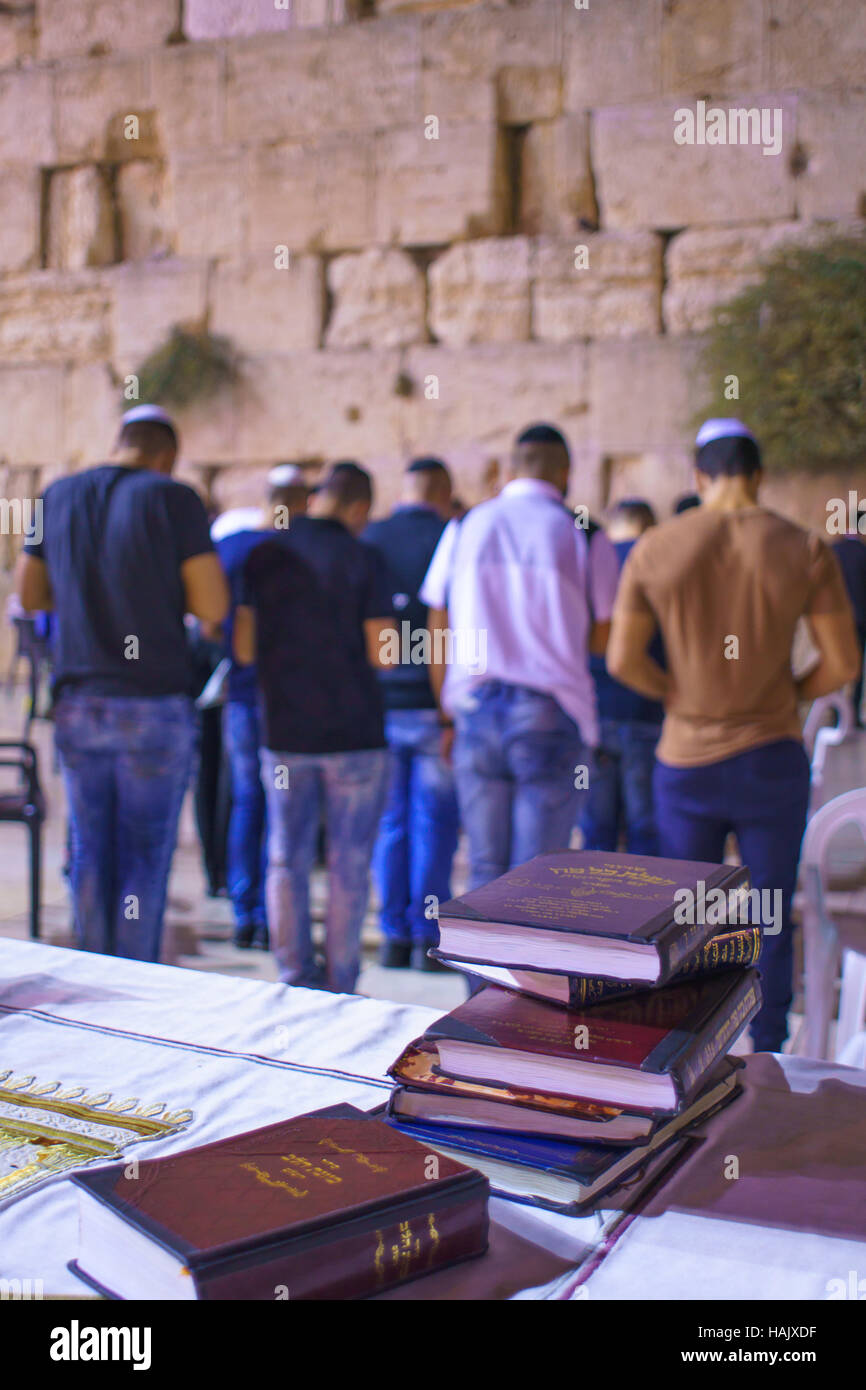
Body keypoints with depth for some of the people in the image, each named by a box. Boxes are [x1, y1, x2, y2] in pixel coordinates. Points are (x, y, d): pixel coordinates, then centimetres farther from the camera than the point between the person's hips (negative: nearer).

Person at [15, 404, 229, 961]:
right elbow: (213, 606, -10)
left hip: (78, 704, 4)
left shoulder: (60, 495, 7)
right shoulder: (173, 498, -7)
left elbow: (29, 593, 16)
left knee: (91, 853, 15)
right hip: (155, 706, -4)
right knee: (146, 857, 5)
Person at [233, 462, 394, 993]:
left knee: (287, 856, 11)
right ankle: (340, 984, 10)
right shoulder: (362, 559, -8)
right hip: (354, 732, -3)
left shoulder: (264, 556, 3)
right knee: (349, 861, 6)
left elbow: (245, 648, 5)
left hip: (284, 731, 3)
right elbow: (382, 652, -11)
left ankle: (295, 979, 13)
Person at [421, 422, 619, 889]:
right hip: (550, 716, -3)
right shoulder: (585, 537, 0)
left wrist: (448, 715, 17)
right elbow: (601, 639, 3)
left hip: (476, 710, 3)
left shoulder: (464, 528, 8)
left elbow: (440, 634, 9)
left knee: (485, 868, 9)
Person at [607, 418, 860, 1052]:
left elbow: (622, 660, -4)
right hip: (772, 757, -1)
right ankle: (766, 1056, 16)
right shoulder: (804, 549, -6)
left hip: (686, 761, 1)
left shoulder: (654, 549, -4)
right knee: (771, 917, 9)